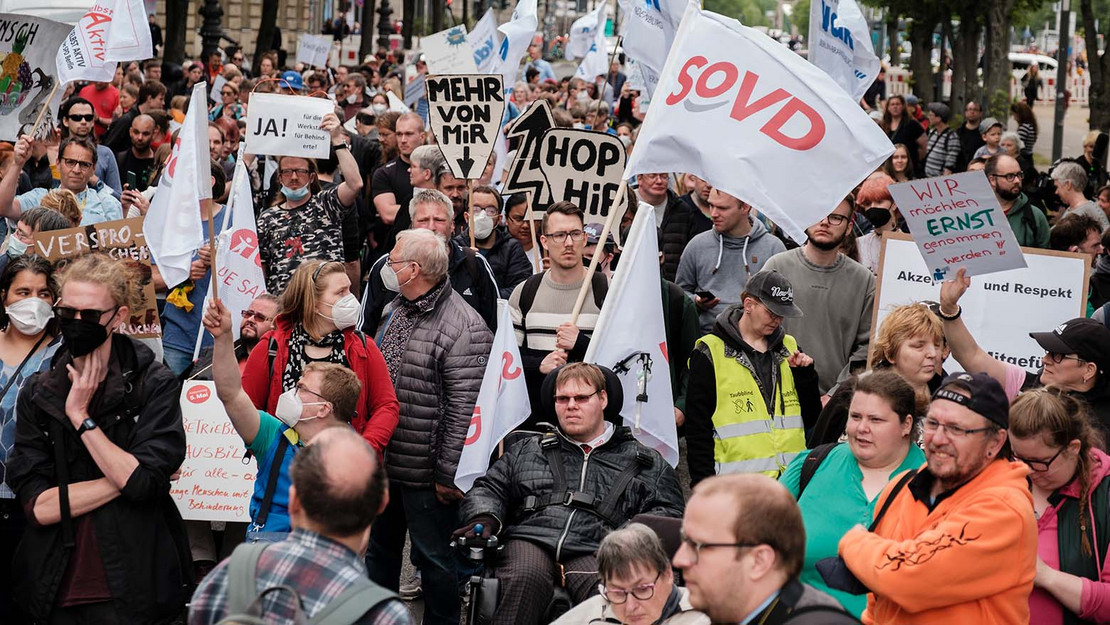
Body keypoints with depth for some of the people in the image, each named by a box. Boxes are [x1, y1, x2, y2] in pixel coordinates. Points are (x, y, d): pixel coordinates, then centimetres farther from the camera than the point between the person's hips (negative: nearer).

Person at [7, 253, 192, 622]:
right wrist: (125, 479, -14)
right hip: (55, 588, 3)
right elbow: (36, 505, -7)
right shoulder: (36, 394, 2)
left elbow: (145, 481, -18)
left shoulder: (155, 385, -6)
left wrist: (81, 417, -13)